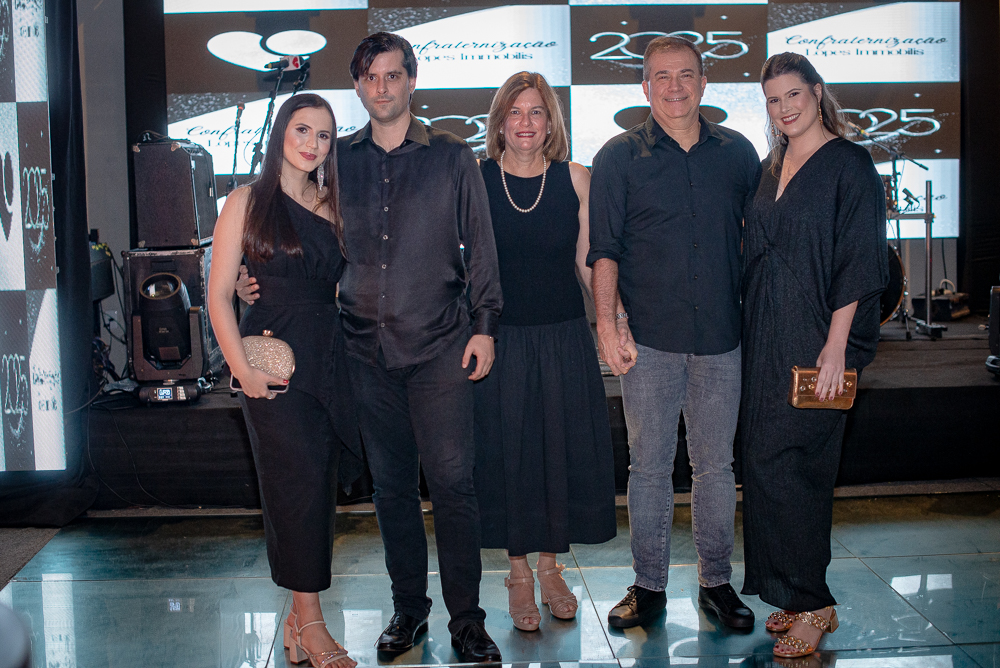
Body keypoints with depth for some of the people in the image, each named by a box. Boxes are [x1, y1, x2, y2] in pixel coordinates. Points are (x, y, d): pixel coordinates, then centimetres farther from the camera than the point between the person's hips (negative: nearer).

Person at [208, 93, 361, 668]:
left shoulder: (331, 206, 14)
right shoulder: (248, 202, 1)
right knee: (299, 480, -8)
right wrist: (242, 369, -11)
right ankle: (310, 621, 0)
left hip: (331, 357, 5)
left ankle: (301, 613, 18)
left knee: (319, 485, 6)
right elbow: (220, 294, -3)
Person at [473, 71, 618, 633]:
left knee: (564, 448, 8)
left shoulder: (574, 178, 1)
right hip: (500, 337, -1)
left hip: (565, 337, 1)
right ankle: (520, 573, 23)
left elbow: (587, 260, 3)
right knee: (506, 451, 6)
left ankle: (551, 566, 28)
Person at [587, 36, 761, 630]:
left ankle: (717, 581, 23)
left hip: (722, 336, 2)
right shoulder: (620, 157, 2)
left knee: (716, 465, 10)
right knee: (649, 465, 5)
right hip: (650, 337, -2)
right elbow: (604, 247, 1)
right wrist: (607, 319, -8)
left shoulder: (738, 153, 9)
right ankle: (649, 586, 18)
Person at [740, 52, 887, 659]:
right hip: (766, 338, 7)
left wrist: (836, 346, -17)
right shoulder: (773, 169, 15)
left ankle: (811, 603, 6)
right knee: (768, 462, 7)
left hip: (816, 339, -7)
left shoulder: (849, 165, -6)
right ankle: (798, 596, 18)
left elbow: (859, 262, -12)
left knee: (785, 465, -8)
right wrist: (755, 330, 11)